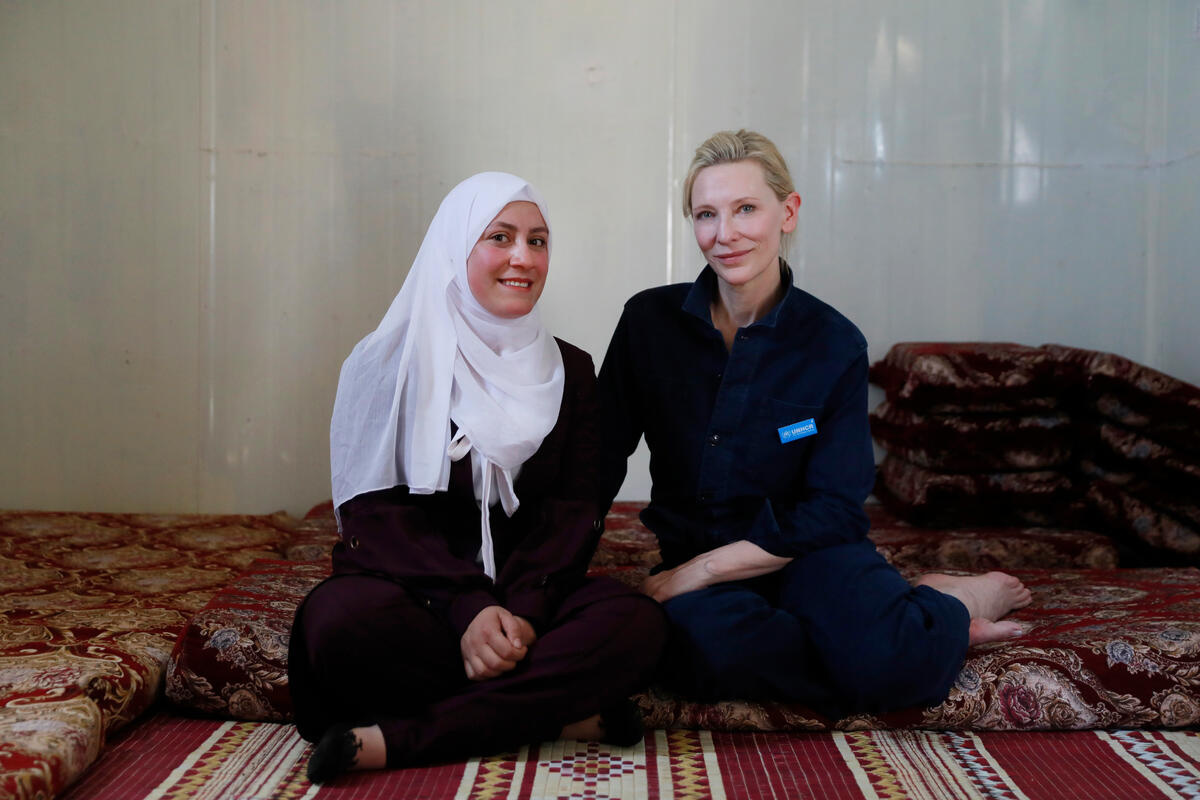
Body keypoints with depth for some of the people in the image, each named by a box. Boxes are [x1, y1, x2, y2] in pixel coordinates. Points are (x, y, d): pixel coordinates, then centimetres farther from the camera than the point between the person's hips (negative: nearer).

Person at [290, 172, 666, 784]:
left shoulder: (568, 370, 11)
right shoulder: (390, 362, 1)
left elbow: (575, 509, 2)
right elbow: (377, 510, -7)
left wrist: (524, 607, -18)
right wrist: (468, 608, -23)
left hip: (526, 592, 3)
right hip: (405, 590, -2)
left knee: (637, 622, -28)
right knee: (339, 619, -36)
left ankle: (391, 740, -27)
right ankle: (561, 715, -22)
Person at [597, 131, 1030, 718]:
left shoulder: (834, 344, -6)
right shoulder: (651, 319, -2)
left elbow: (834, 509, -8)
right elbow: (599, 460, 2)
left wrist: (701, 569, -16)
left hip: (805, 552, -2)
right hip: (694, 559, 2)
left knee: (884, 657, -36)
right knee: (705, 644, -36)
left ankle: (947, 606, 0)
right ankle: (916, 638, -14)